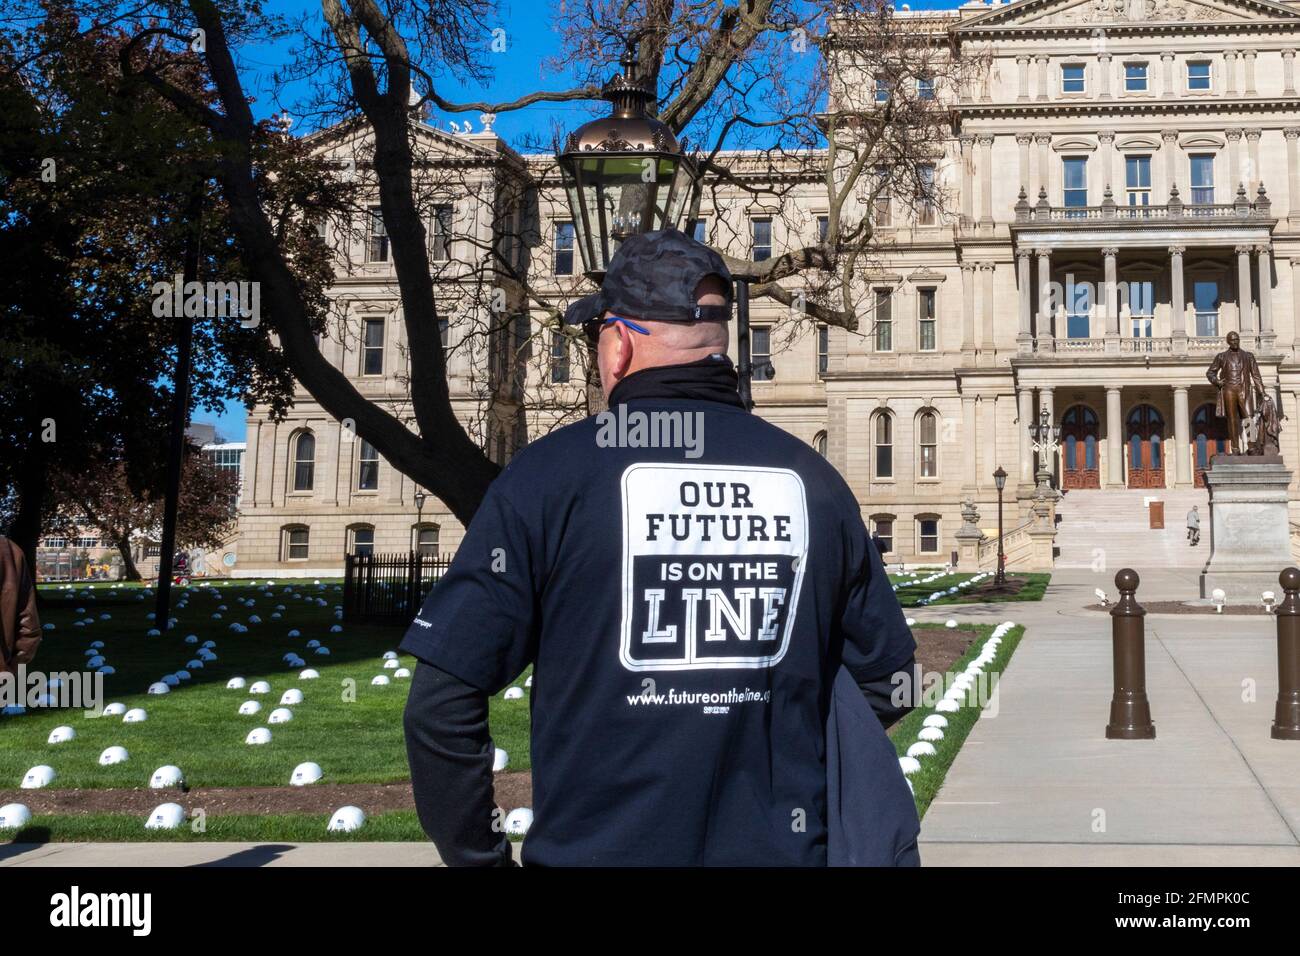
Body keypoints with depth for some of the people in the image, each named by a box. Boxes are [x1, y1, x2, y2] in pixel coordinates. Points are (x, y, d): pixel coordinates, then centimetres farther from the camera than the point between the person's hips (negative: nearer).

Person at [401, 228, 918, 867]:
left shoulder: (550, 474, -11)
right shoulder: (812, 479, 0)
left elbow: (441, 702, -13)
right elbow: (888, 682, 7)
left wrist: (477, 856, 0)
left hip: (600, 846, -2)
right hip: (782, 849, 3)